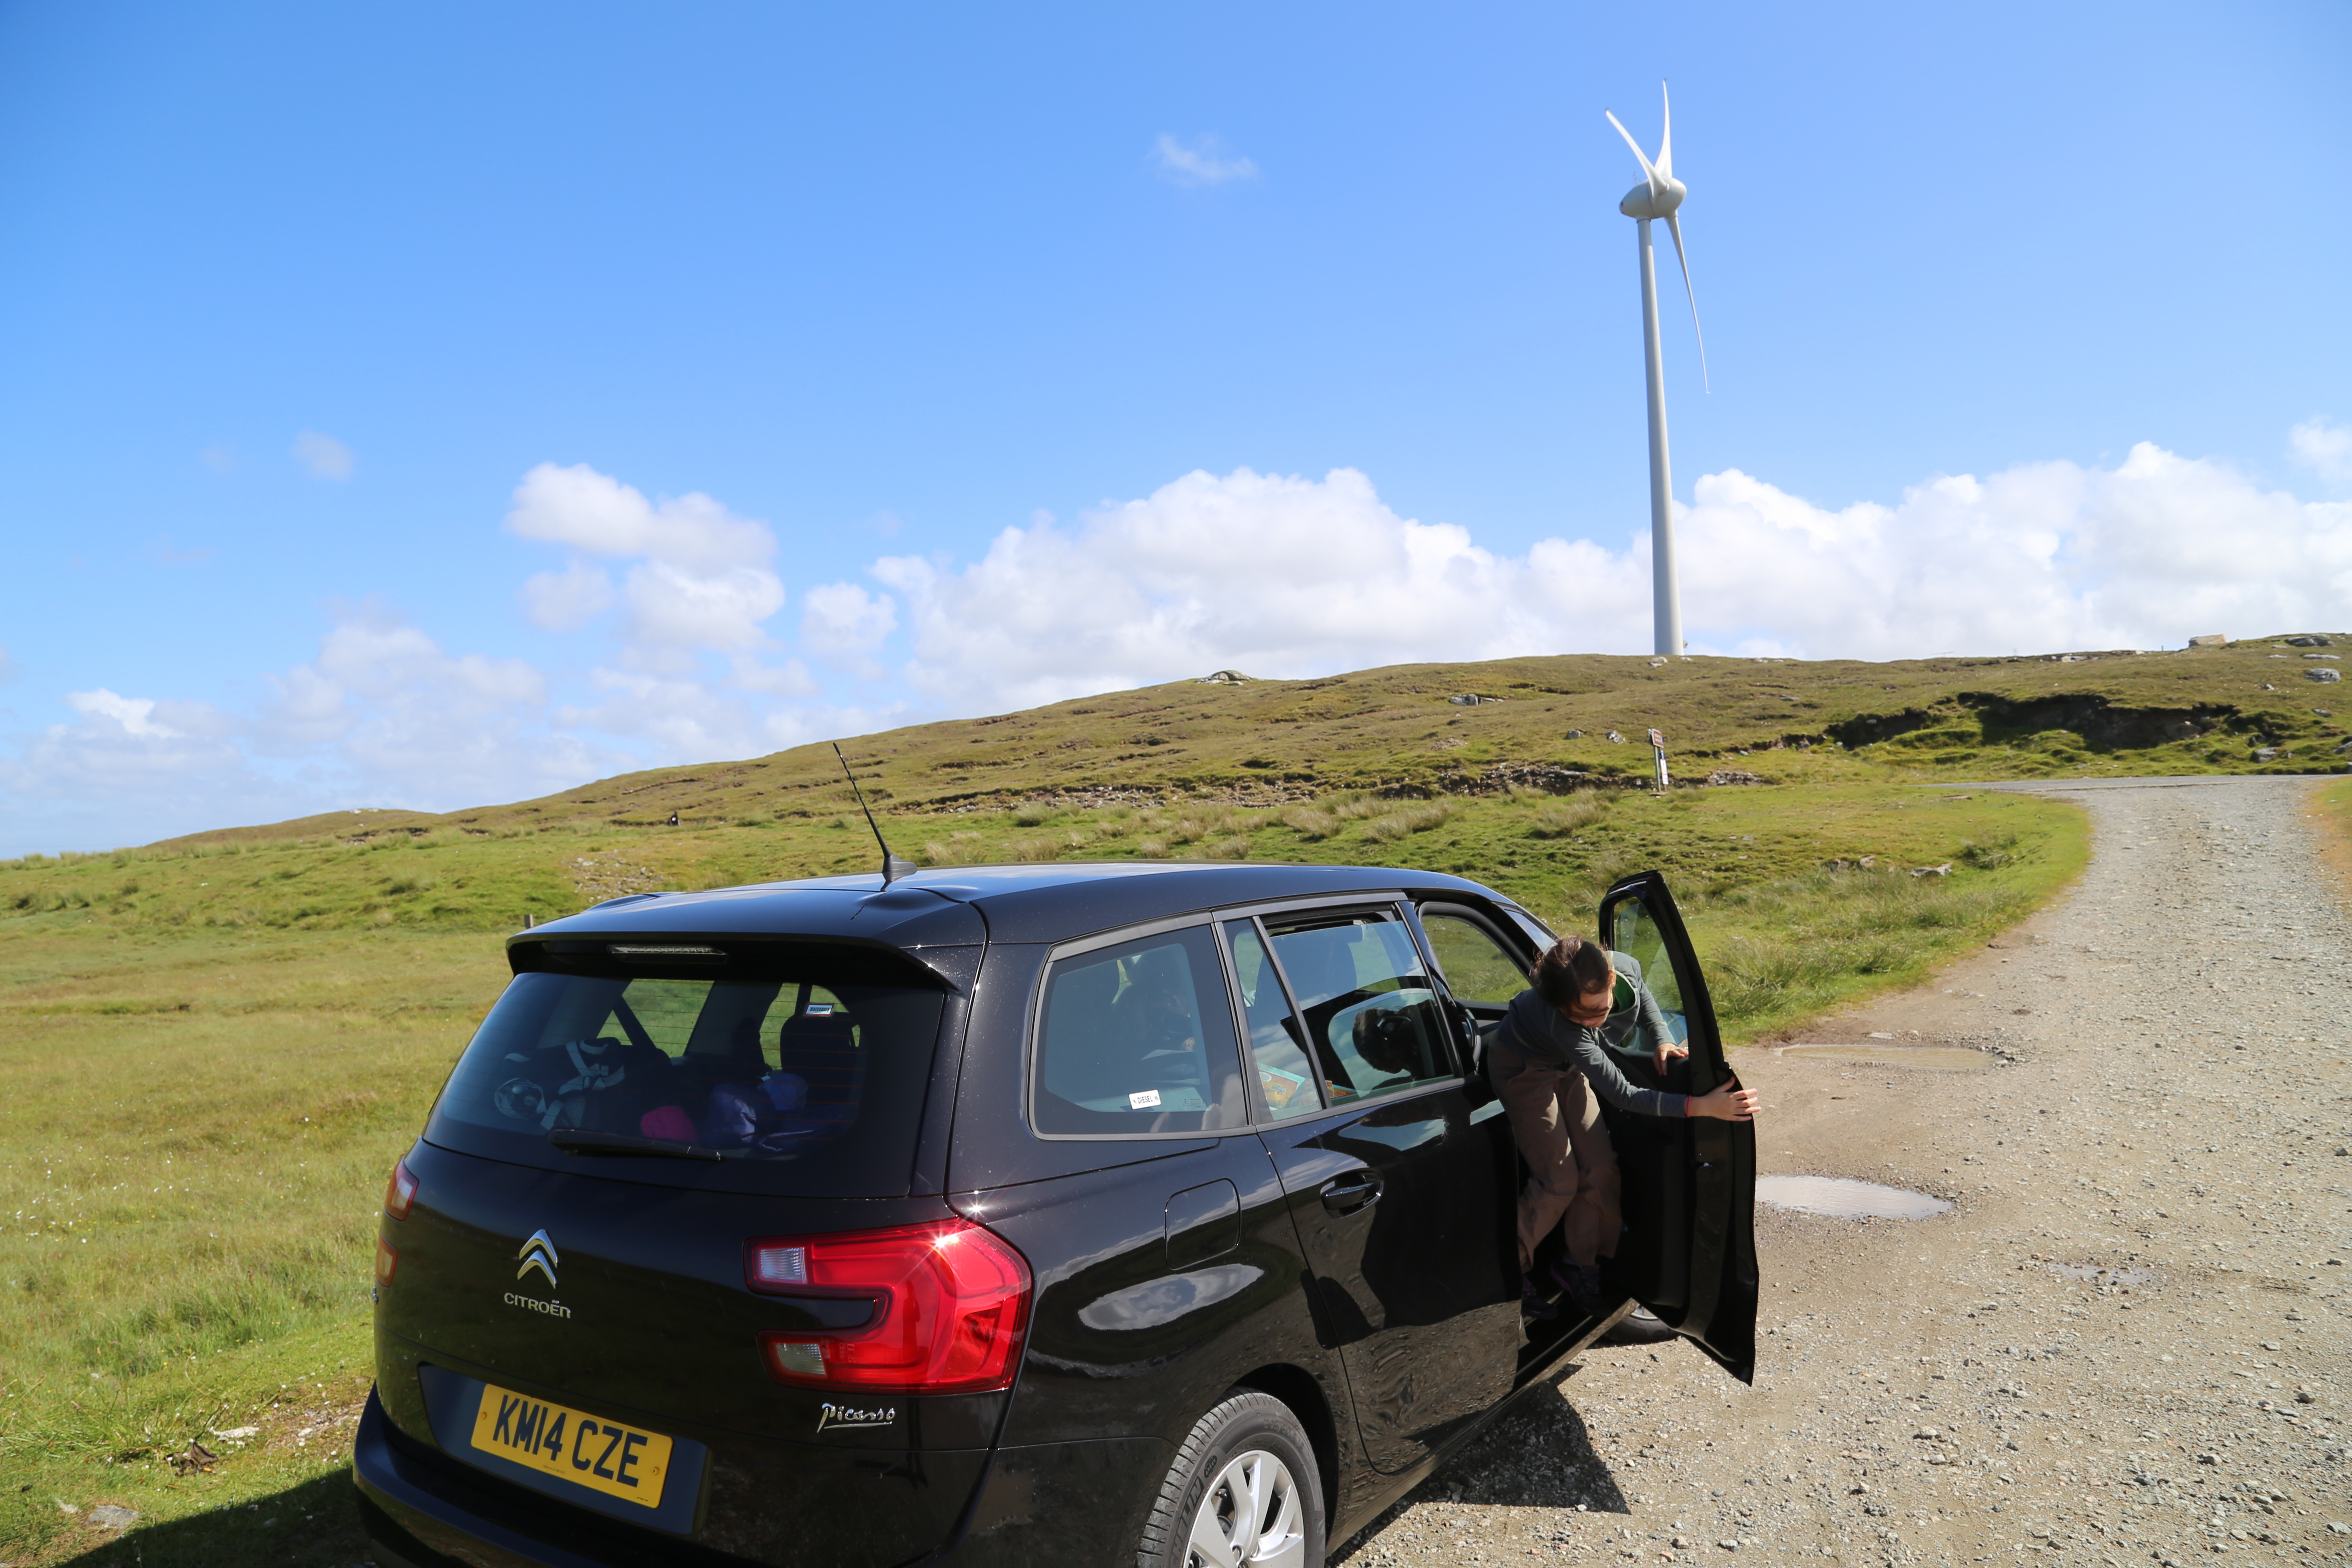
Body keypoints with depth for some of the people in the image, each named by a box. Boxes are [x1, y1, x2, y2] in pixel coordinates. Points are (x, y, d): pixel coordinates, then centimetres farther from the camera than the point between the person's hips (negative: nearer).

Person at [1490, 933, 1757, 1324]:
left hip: (1567, 1066, 6)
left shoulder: (1626, 969, -29)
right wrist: (1702, 1106, -52)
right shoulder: (1562, 1026, -45)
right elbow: (1623, 1094, -44)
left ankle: (1580, 1263, 21)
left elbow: (1642, 994, 0)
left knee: (1599, 1166, 3)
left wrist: (1662, 1038, -17)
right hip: (1523, 1068, -6)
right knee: (1560, 1181, -7)